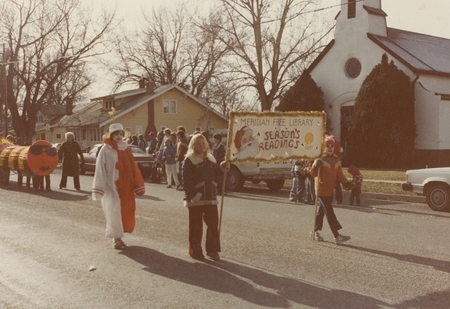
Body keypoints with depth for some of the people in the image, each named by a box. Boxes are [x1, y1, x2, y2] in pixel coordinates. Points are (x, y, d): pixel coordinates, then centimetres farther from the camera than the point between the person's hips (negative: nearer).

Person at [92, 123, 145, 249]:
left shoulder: (126, 148, 6)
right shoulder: (106, 149, -7)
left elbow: (133, 168, 7)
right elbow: (100, 169, -10)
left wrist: (137, 186, 4)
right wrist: (99, 189, -15)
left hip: (125, 186, 5)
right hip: (111, 186, -5)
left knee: (125, 210, 8)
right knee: (114, 211, -4)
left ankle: (118, 236, 23)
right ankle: (116, 238, 10)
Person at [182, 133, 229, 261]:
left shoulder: (211, 159, 11)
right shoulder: (189, 161, -8)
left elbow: (216, 175, 17)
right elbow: (186, 181, -15)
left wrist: (222, 167, -1)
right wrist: (193, 196, -22)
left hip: (211, 198, 5)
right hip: (195, 199, -5)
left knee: (213, 225, 7)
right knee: (196, 226, 5)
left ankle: (212, 250, 19)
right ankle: (195, 251, 17)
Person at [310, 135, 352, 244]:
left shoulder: (336, 159, 10)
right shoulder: (320, 159, -11)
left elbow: (339, 174, 12)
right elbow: (313, 173, -19)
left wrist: (346, 182, -4)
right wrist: (316, 166, -39)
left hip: (330, 190, 7)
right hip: (322, 190, -7)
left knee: (322, 211, 15)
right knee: (329, 212, -9)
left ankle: (315, 232, 28)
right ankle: (337, 236, -9)